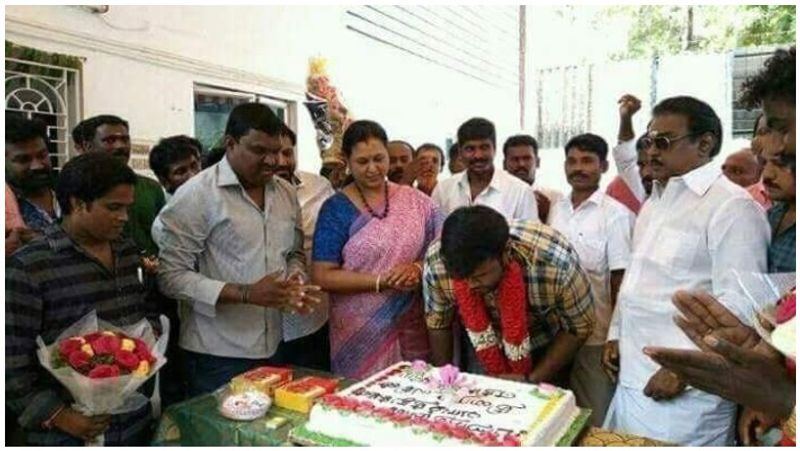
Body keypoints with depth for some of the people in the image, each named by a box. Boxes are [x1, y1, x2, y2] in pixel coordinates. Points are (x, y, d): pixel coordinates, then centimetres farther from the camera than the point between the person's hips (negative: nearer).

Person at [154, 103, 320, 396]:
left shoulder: (287, 193, 7)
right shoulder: (196, 194, -11)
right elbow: (171, 275, -15)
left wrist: (296, 284, -3)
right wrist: (246, 294, -23)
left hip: (274, 348, 6)